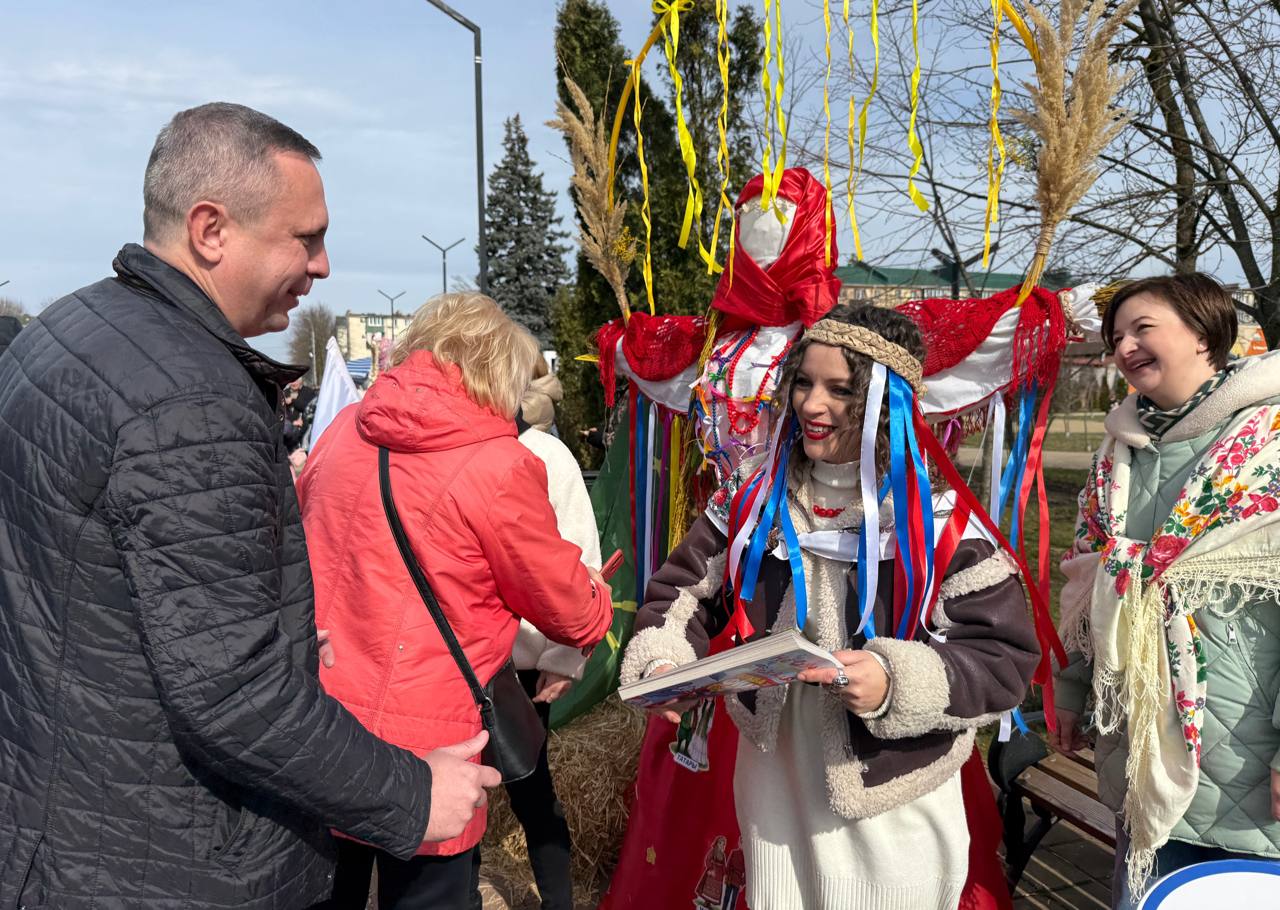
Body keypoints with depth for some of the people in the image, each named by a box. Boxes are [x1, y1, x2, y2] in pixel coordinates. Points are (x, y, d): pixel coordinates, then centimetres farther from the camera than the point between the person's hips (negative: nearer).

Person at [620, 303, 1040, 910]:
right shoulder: (753, 495, -3)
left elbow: (1005, 659, -14)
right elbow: (682, 590, 4)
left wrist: (898, 683, -30)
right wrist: (665, 662, -15)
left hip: (892, 807, -3)